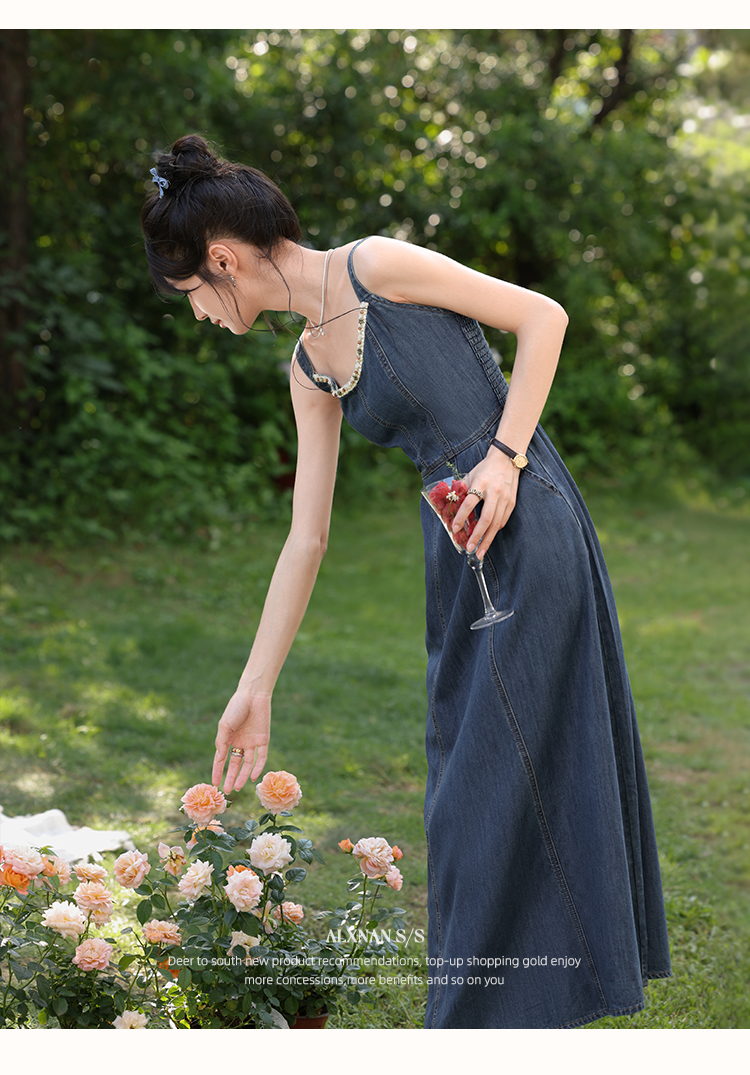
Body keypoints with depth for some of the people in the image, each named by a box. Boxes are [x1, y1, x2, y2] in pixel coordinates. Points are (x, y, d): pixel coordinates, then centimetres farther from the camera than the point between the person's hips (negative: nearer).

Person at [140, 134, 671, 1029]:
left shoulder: (376, 267, -8)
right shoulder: (310, 369, 13)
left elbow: (542, 316, -7)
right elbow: (306, 539, 13)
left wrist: (506, 453, -16)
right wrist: (255, 690, 14)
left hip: (526, 531, -8)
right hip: (459, 557, 8)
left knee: (489, 785, -2)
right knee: (467, 778, 14)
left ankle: (483, 1015, 10)